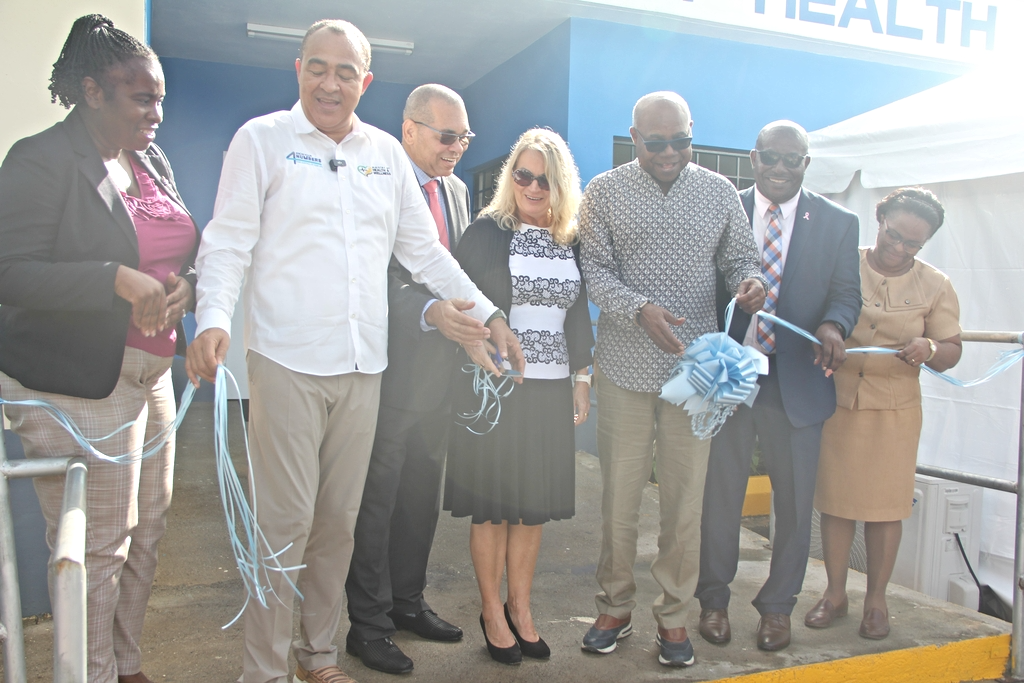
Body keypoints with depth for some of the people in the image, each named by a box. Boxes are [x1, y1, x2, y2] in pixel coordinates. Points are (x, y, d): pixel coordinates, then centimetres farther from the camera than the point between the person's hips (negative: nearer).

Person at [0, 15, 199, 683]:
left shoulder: (152, 161, 12)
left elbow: (190, 248, 17)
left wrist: (185, 282, -5)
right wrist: (116, 279, -26)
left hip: (151, 373, 8)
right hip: (77, 389, -8)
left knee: (147, 531, 15)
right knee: (96, 549, 1)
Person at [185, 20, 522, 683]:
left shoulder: (386, 152, 14)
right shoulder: (263, 139, 3)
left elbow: (425, 250, 17)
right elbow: (228, 243, -3)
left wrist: (490, 315, 14)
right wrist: (214, 319, -20)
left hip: (362, 365, 4)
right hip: (287, 360, -4)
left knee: (339, 520, 11)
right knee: (286, 520, -3)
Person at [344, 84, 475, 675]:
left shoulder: (457, 190, 15)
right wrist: (431, 311, -27)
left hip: (440, 367, 7)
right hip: (391, 366, -7)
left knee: (423, 494, 17)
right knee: (377, 497, 4)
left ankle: (408, 602, 34)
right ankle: (369, 622, 19)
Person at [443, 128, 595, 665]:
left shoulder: (572, 241, 9)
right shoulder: (486, 232, -4)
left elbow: (579, 314, 13)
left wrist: (582, 379, 10)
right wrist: (480, 382, -9)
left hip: (552, 389, 4)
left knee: (535, 503, 11)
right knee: (492, 505, 6)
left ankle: (520, 608, 28)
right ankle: (491, 611, 23)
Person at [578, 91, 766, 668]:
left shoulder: (719, 192, 7)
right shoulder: (605, 192, 3)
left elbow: (740, 258, 13)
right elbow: (594, 269, -2)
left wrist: (750, 280, -11)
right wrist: (640, 309, -19)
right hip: (626, 366, -1)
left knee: (686, 496, 6)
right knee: (620, 493, 7)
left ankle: (674, 615, 22)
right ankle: (616, 607, 25)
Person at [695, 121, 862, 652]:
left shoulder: (838, 224, 6)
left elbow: (846, 291, 0)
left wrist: (833, 325, -24)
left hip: (798, 382, 1)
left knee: (795, 500, 10)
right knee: (719, 494, 10)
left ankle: (777, 606, 29)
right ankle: (713, 599, 28)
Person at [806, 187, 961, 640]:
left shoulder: (934, 286, 4)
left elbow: (951, 352, 5)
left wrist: (930, 349, -18)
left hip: (895, 409, 1)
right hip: (836, 401, 0)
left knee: (886, 504, 6)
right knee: (835, 499, 6)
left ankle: (876, 599, 23)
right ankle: (835, 593, 22)